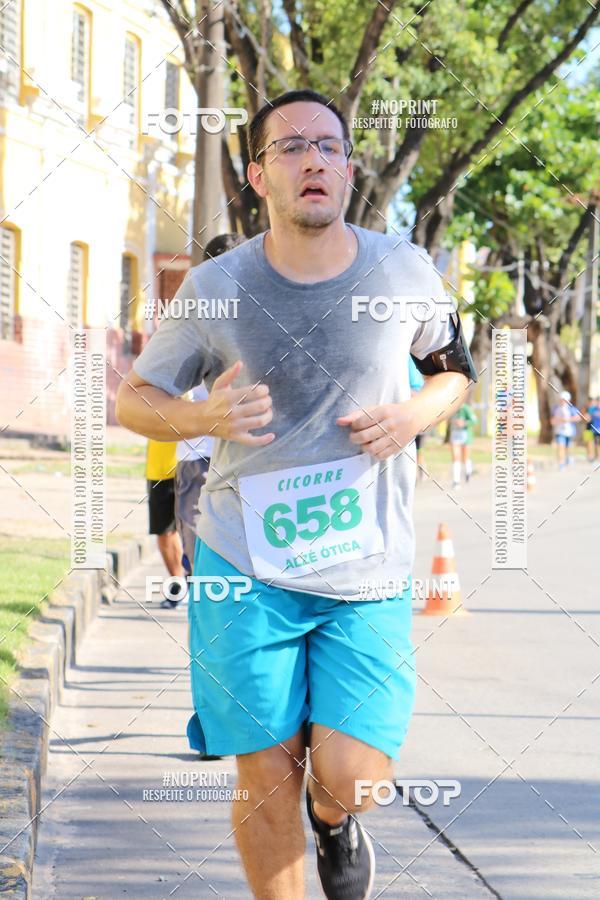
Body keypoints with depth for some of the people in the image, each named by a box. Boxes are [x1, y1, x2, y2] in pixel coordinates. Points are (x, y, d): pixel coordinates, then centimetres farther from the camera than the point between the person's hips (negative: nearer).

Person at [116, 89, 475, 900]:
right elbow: (134, 400, 6)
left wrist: (418, 414, -6)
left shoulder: (404, 272, -1)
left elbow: (455, 368, 17)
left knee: (348, 778, -8)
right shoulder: (216, 289, -5)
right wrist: (205, 416, -16)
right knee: (267, 777, 1)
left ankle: (334, 821, 30)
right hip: (248, 565, 0)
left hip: (368, 571, 0)